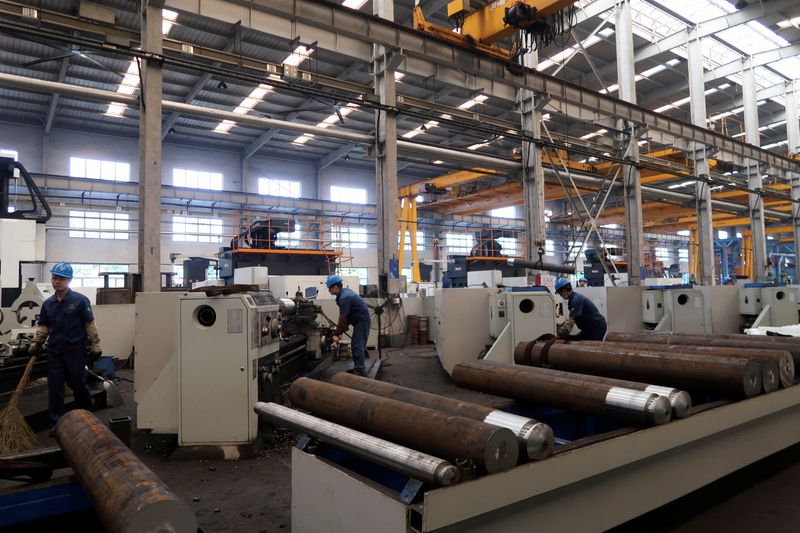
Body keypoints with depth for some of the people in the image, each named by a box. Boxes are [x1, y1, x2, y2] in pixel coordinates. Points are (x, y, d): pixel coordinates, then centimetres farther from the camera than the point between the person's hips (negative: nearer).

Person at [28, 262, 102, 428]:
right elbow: (42, 327, 15)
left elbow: (90, 325, -6)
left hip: (76, 350, -4)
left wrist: (95, 346, -7)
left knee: (78, 383, 3)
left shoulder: (80, 300, -8)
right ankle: (56, 422, 16)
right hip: (54, 351, 4)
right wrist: (35, 344, 5)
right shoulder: (48, 304, 7)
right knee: (54, 387, 6)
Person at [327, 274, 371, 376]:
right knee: (356, 345, 13)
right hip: (361, 320, 10)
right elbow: (345, 315, 15)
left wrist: (336, 334, -16)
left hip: (362, 321, -10)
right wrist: (345, 325, 12)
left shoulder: (344, 297, -22)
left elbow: (342, 318, -21)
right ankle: (358, 368, 18)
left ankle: (360, 370, -8)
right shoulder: (346, 291, 9)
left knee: (357, 346, -10)